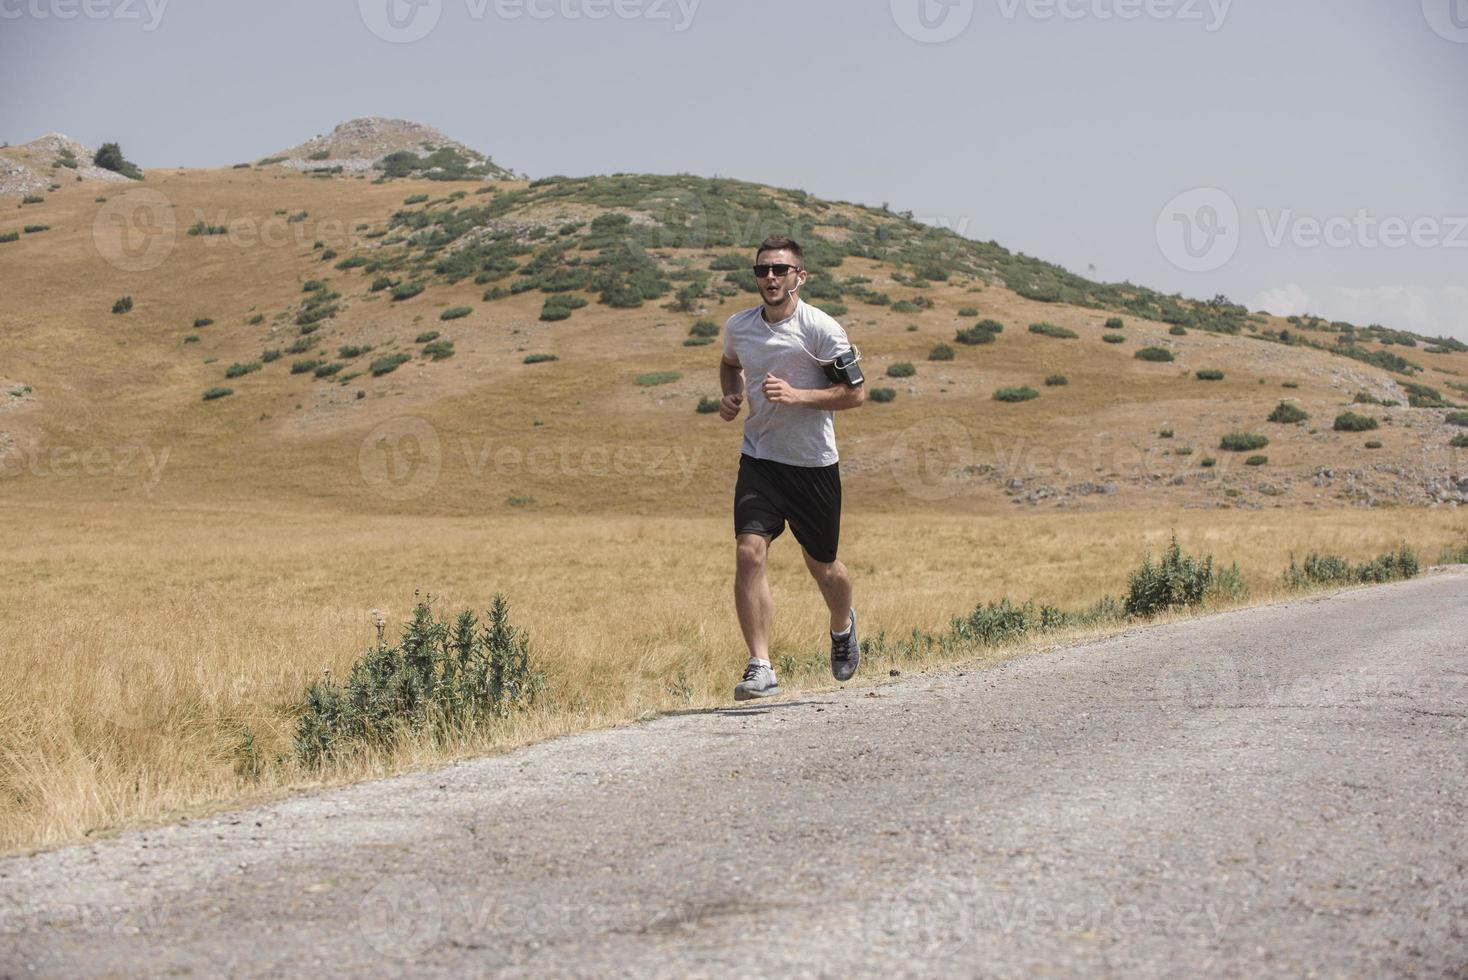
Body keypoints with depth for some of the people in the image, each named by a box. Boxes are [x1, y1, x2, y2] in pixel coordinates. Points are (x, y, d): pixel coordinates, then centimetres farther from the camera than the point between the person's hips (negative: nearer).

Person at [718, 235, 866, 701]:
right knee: (749, 554, -16)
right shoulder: (738, 326, 2)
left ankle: (843, 625, 46)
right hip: (758, 458, 3)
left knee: (821, 564, 12)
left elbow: (855, 392, -11)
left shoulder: (822, 329, -12)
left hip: (813, 464, -3)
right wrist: (730, 395, 4)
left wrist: (796, 395, -22)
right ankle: (760, 667, -14)